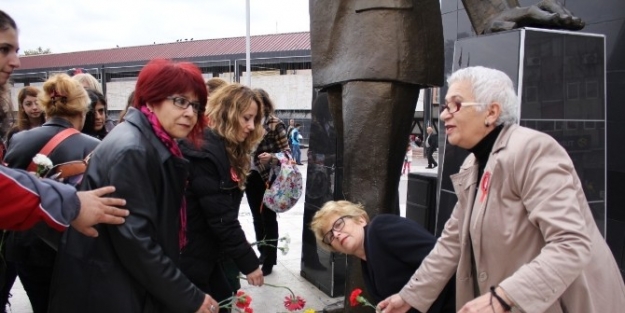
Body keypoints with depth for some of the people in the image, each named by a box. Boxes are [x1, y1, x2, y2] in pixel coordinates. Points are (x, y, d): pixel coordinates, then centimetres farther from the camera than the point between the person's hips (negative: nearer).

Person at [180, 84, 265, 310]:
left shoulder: (226, 150, 9)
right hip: (189, 256, -9)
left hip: (206, 252, 9)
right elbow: (220, 217, -24)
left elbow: (227, 212, 8)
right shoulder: (204, 151, -22)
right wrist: (248, 262, -19)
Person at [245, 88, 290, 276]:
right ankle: (262, 253, 33)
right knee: (257, 218, 17)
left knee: (268, 218, 6)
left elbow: (286, 151, -10)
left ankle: (269, 260, 18)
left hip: (268, 178, -5)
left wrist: (271, 157, -27)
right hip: (252, 176, 6)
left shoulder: (275, 124, -10)